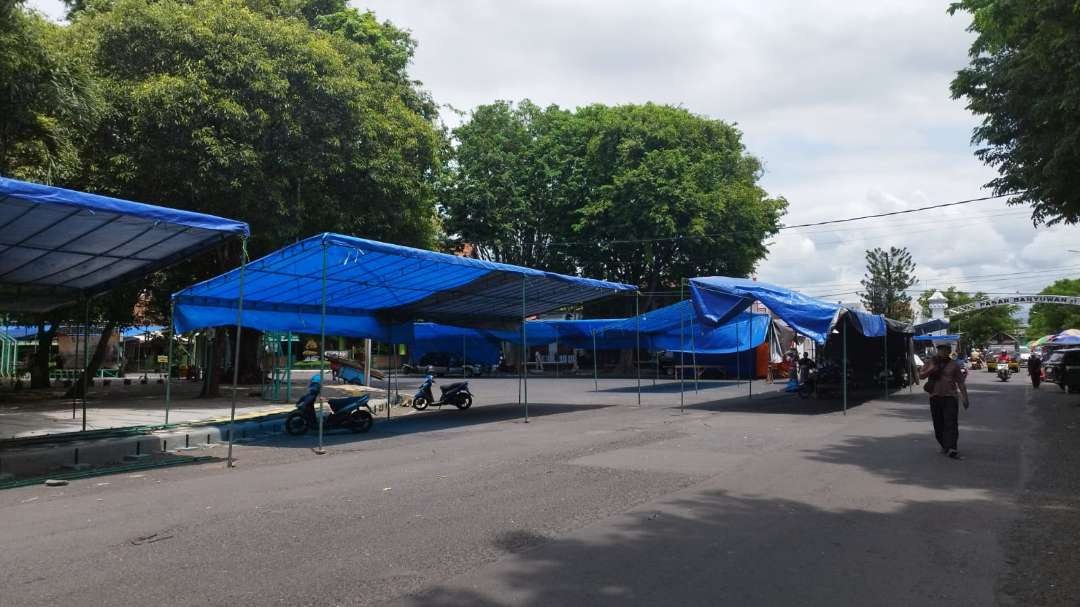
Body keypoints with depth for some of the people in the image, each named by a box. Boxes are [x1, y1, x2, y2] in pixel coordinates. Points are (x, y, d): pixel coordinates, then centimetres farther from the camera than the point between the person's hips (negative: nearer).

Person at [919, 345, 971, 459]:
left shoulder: (953, 364, 7)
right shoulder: (930, 363, 9)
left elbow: (960, 382, 7)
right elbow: (921, 375, 0)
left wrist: (965, 398, 2)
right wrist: (931, 369, -16)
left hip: (950, 397, -2)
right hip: (935, 397, 2)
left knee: (951, 423, -12)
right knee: (938, 424, 7)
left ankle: (951, 448, -18)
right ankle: (944, 445, 23)